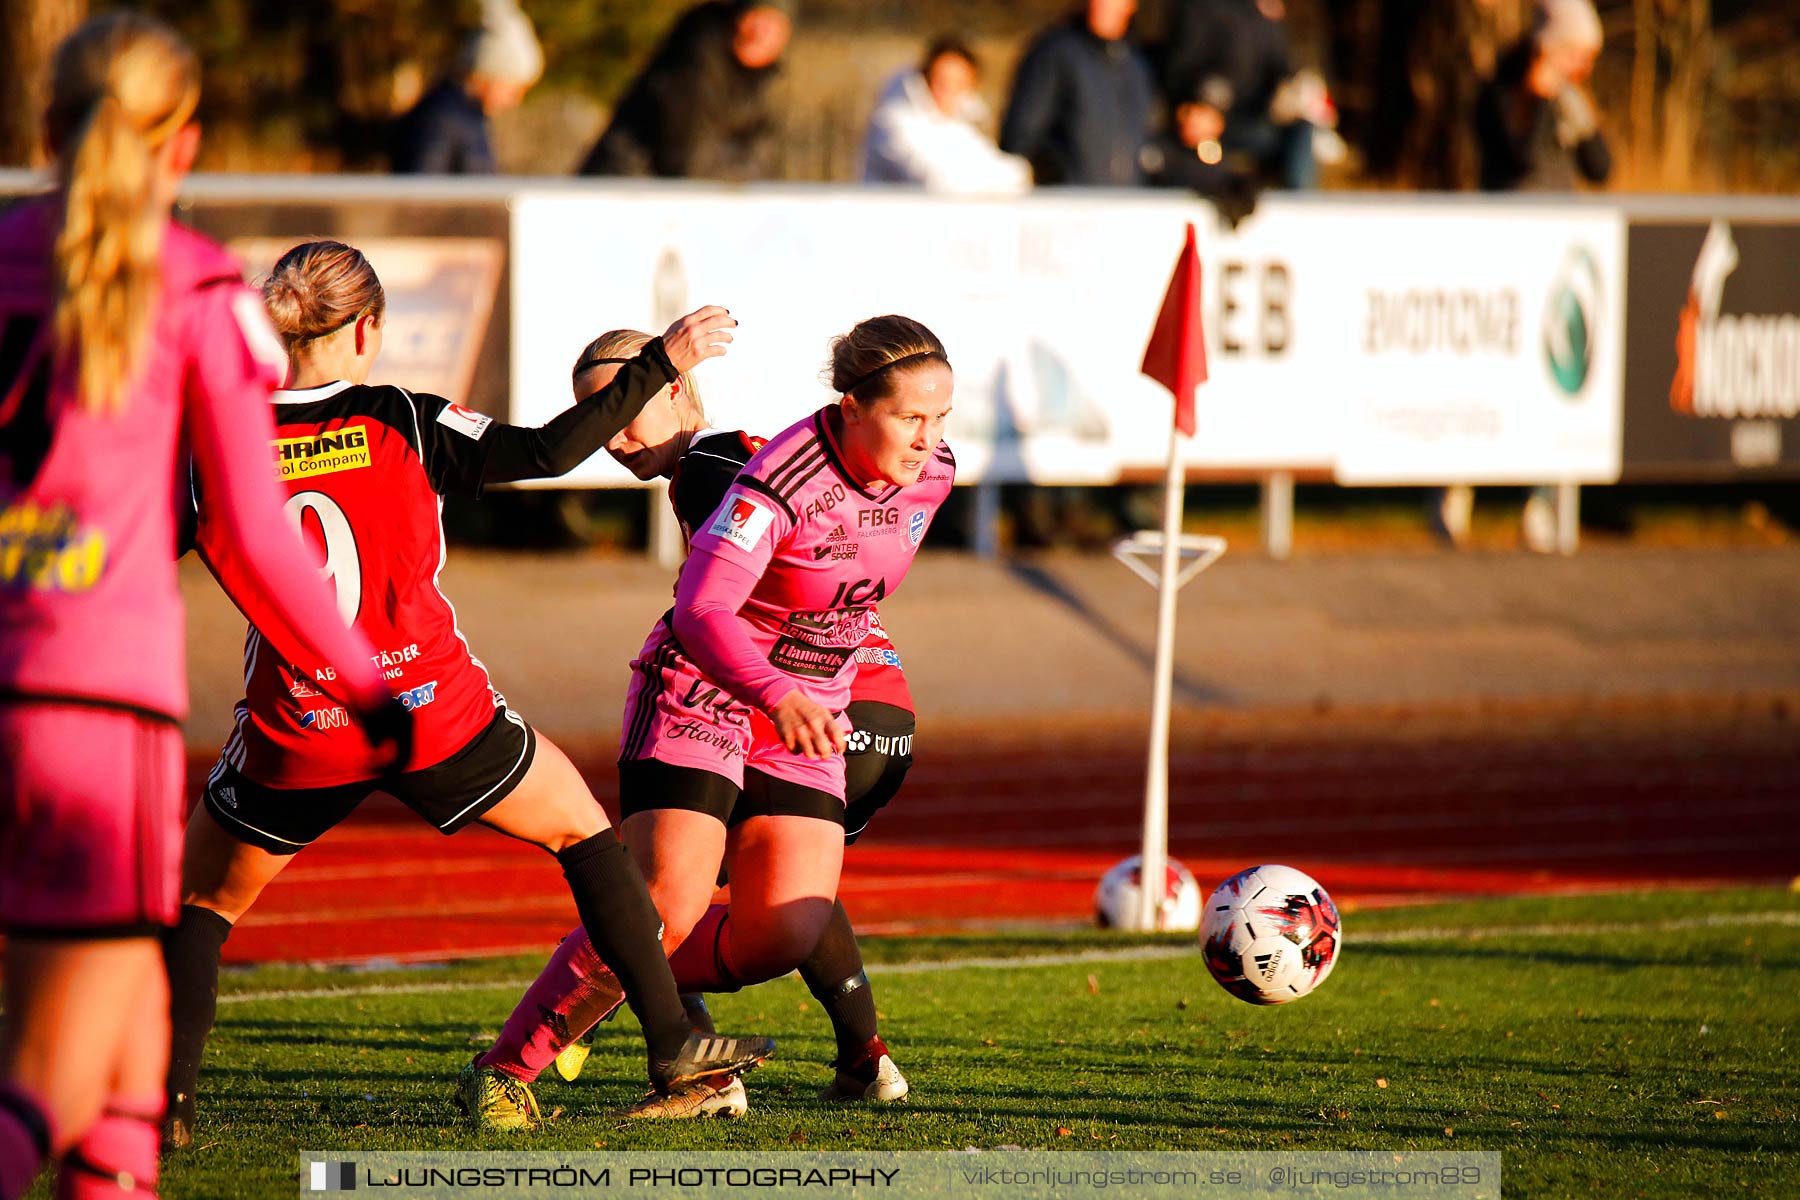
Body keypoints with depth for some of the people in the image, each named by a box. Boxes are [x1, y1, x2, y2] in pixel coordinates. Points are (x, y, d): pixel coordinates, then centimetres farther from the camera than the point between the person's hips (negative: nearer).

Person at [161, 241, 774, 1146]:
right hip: (434, 718, -1)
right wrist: (663, 361, -5)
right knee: (581, 829, 21)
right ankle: (672, 1043, 19)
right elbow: (549, 452, -11)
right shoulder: (403, 426, -7)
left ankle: (166, 1097, 3)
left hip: (294, 739, 1)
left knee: (200, 901, 20)